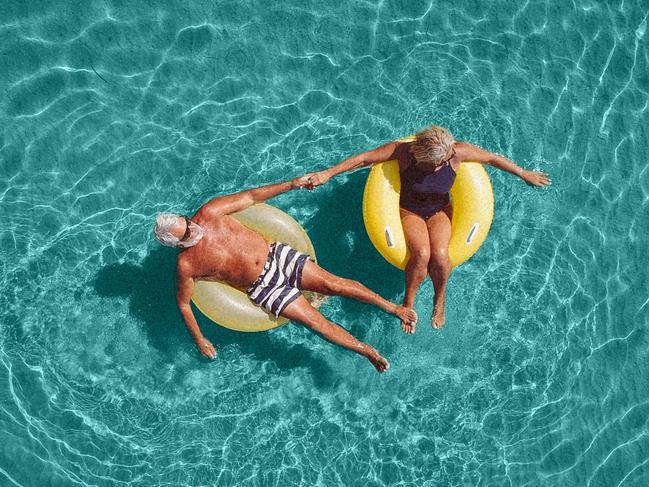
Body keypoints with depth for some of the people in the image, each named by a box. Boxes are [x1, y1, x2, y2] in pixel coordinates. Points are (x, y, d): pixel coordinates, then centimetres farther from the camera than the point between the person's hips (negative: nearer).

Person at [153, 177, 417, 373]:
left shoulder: (210, 212, -5)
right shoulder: (187, 264, -10)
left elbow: (251, 196, 2)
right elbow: (183, 303, 4)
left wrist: (291, 184, -4)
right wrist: (199, 340, 5)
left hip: (277, 254, 2)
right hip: (264, 288, -2)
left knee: (335, 284, -10)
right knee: (316, 321, -12)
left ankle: (391, 306, 3)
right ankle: (368, 351, 0)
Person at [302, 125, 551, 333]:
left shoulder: (458, 151, -21)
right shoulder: (403, 151, -24)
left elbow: (493, 158, -6)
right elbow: (363, 158, -19)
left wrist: (525, 174, 5)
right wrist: (327, 174, -22)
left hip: (440, 212, 1)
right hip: (409, 212, -1)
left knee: (439, 254, -29)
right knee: (421, 254, -31)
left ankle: (439, 299, 1)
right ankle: (408, 302, -4)